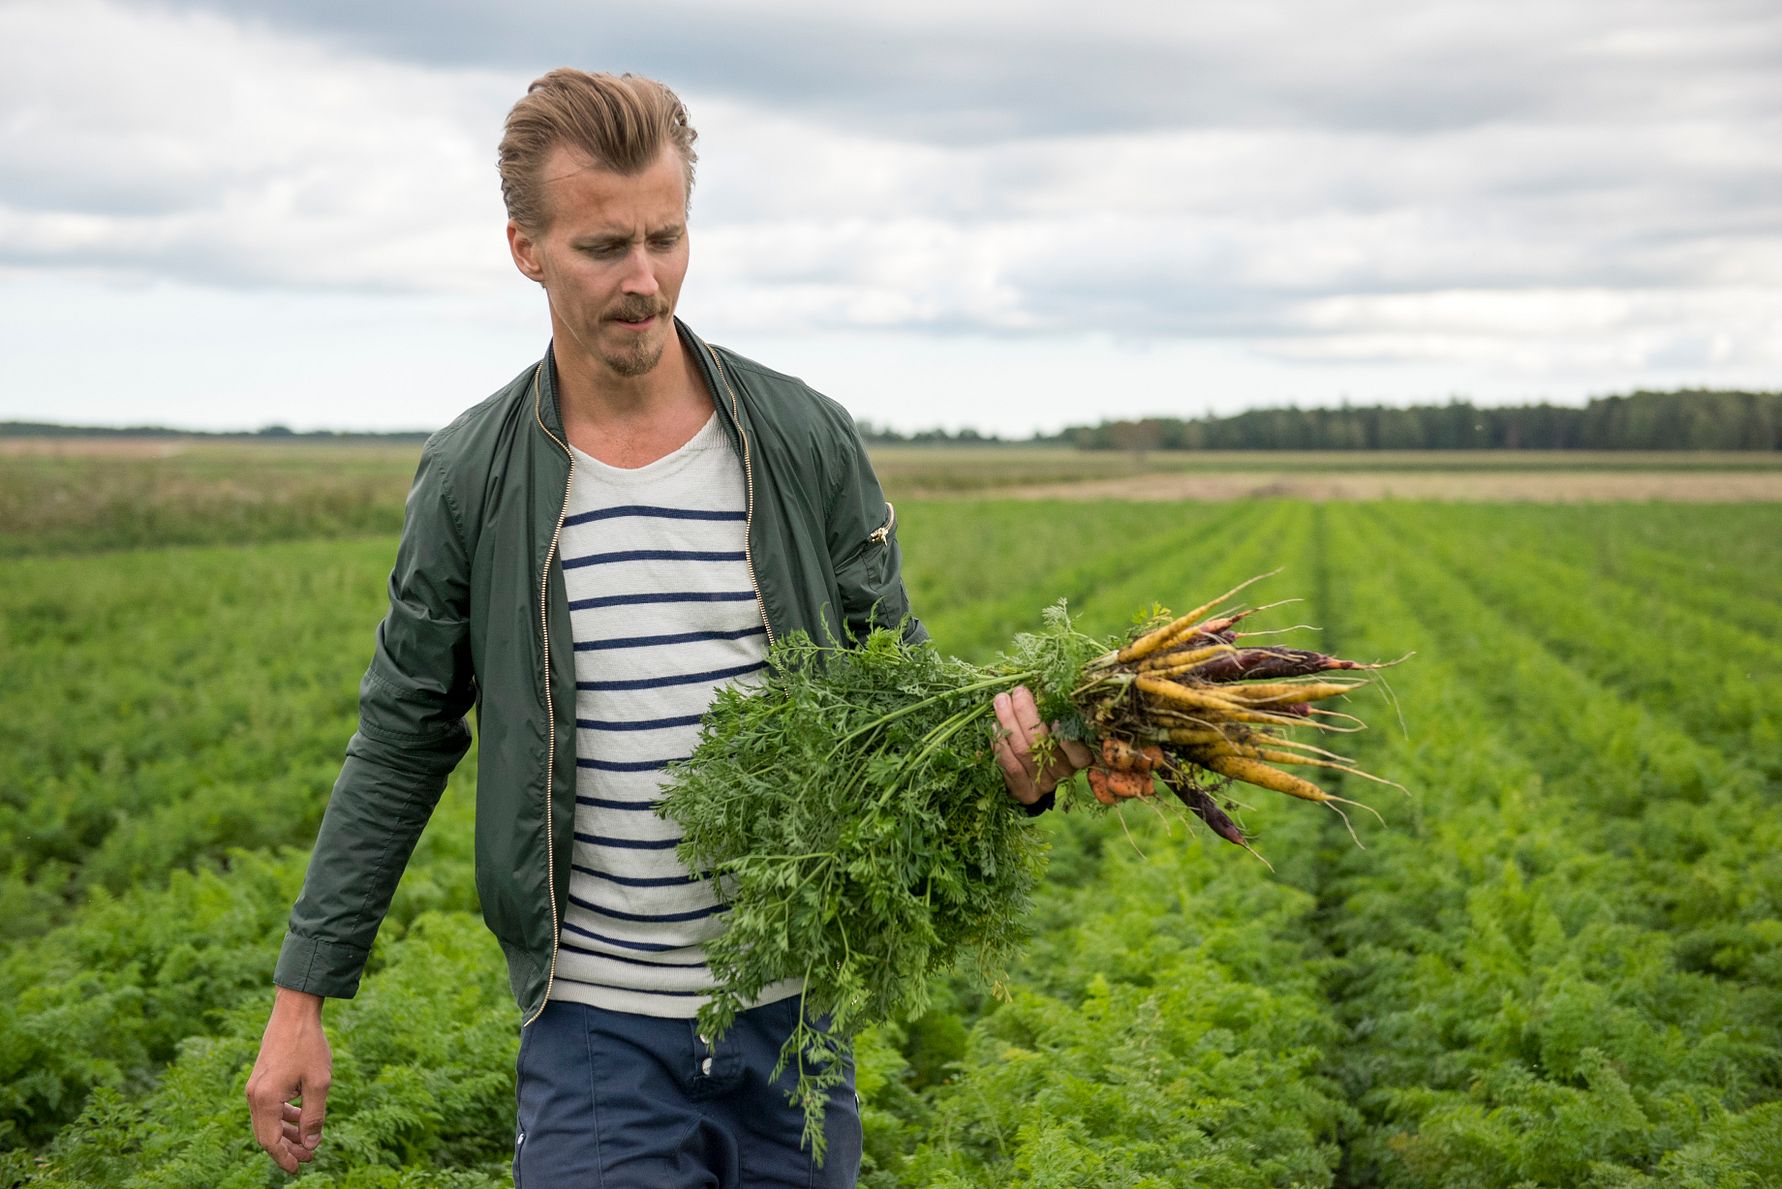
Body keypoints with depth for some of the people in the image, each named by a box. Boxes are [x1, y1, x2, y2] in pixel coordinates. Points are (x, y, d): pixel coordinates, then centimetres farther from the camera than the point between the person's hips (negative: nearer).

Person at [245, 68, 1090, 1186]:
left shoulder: (807, 441, -2)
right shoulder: (472, 478, -3)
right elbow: (402, 747, 4)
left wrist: (1004, 737, -20)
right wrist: (302, 997, 4)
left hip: (796, 1005, 1)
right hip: (596, 1024, -1)